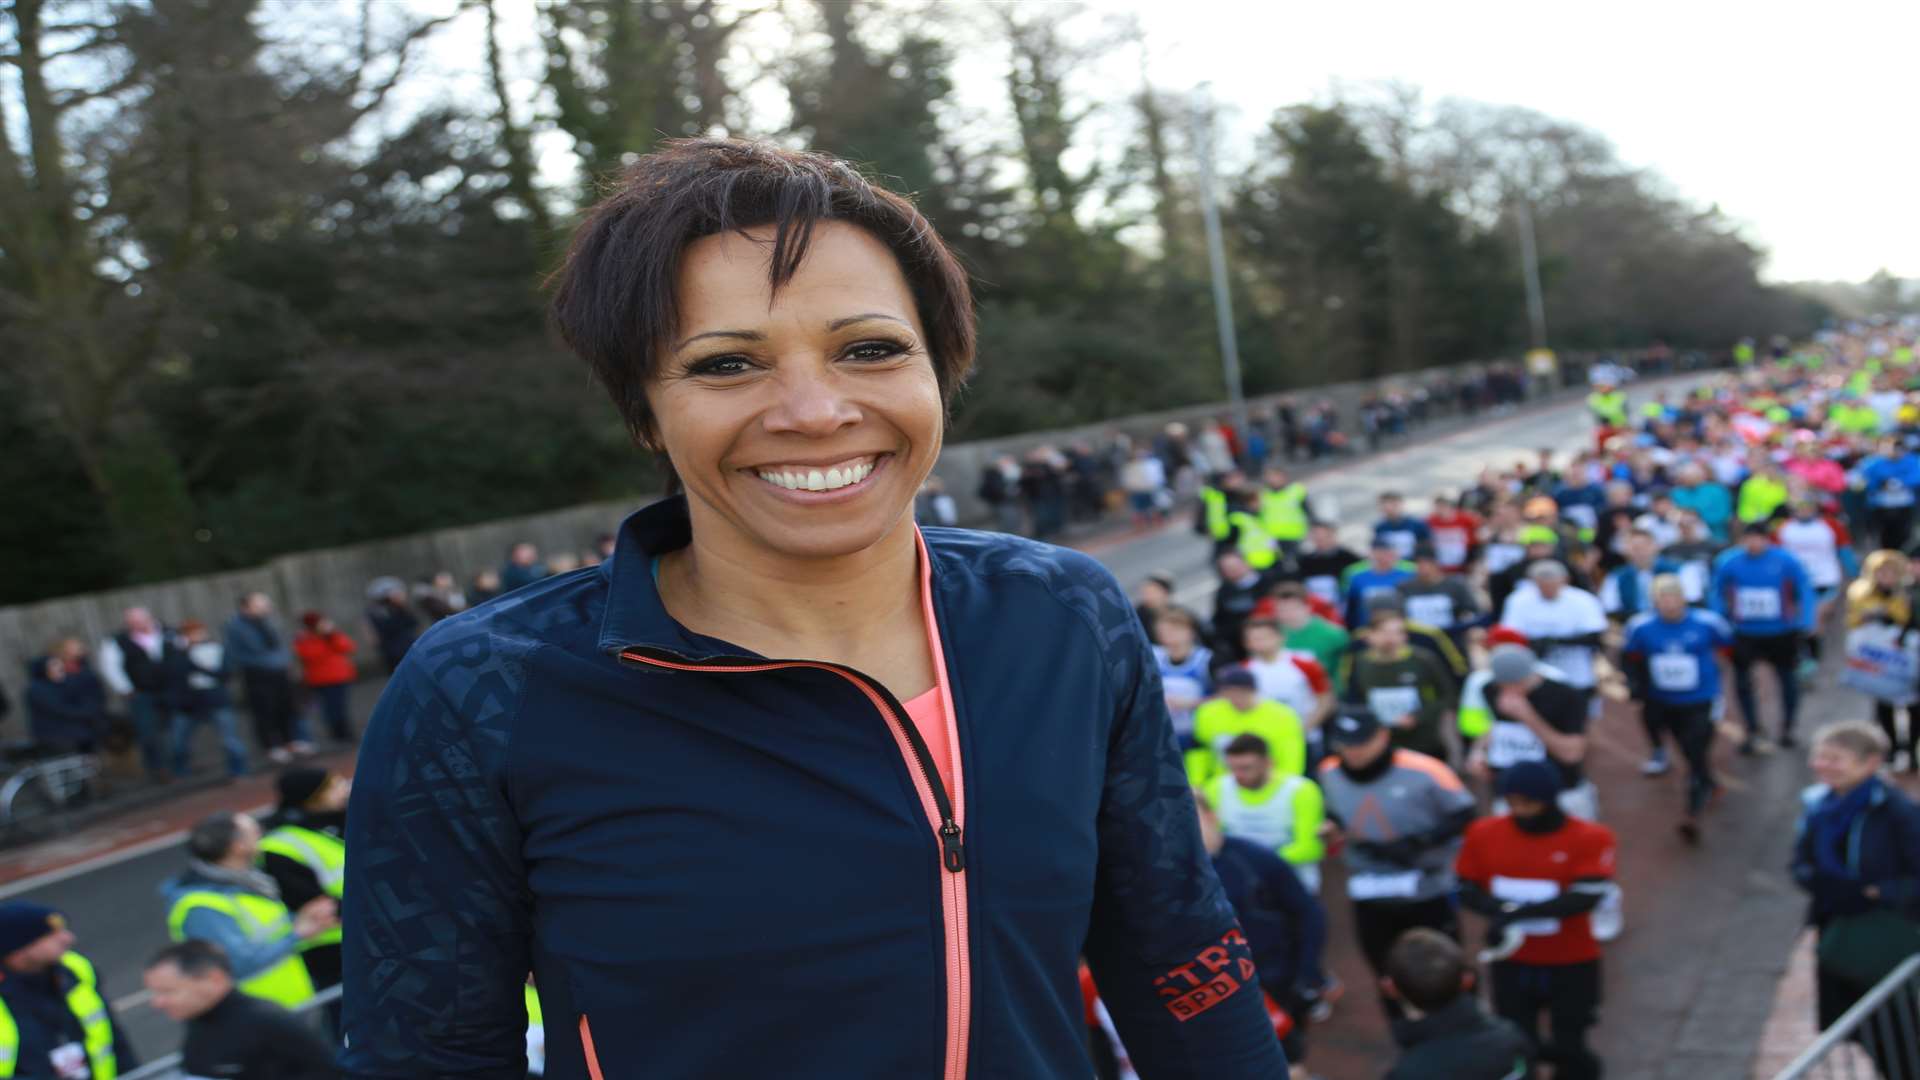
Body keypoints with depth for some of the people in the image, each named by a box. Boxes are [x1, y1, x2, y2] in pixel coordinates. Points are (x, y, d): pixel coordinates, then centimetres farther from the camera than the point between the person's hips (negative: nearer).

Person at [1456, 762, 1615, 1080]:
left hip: (1571, 965, -2)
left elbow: (1587, 897, -24)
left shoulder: (1589, 838, -14)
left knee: (1568, 1048, 7)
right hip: (1512, 964, 2)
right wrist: (1497, 910, -22)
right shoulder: (1484, 833, -5)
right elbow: (1466, 889, 1)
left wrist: (1520, 912, -31)